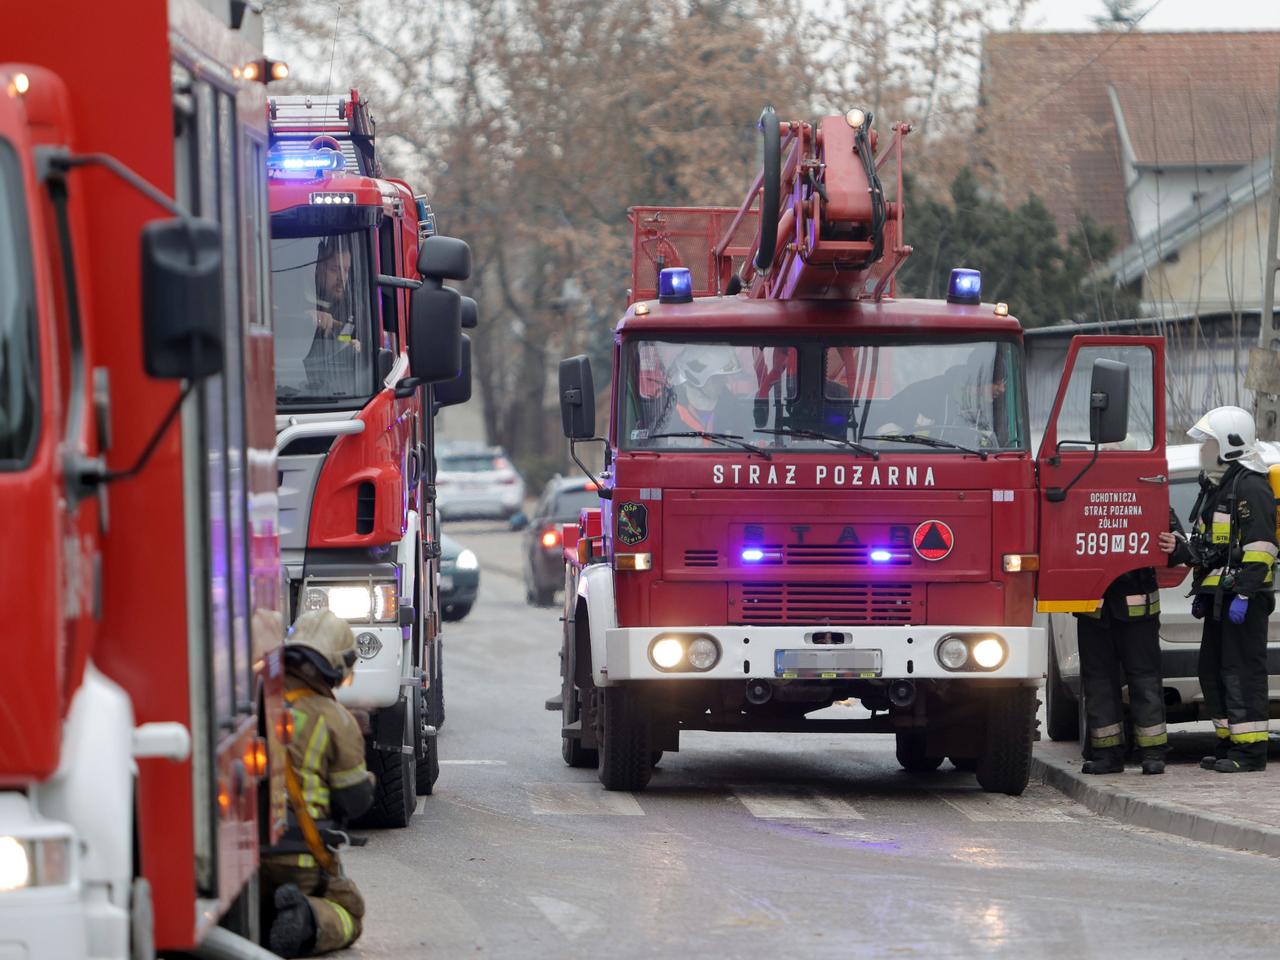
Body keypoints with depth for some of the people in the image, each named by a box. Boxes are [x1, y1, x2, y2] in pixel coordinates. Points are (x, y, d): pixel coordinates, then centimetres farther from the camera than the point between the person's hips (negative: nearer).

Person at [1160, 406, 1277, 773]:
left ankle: (1250, 750, -11)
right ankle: (1229, 743, 18)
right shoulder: (1216, 488, 20)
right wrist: (1180, 550, 13)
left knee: (1242, 671, -11)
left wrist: (1244, 593, -23)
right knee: (1213, 671, 12)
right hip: (1219, 597, 11)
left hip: (1243, 597, -11)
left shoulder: (1251, 488, -12)